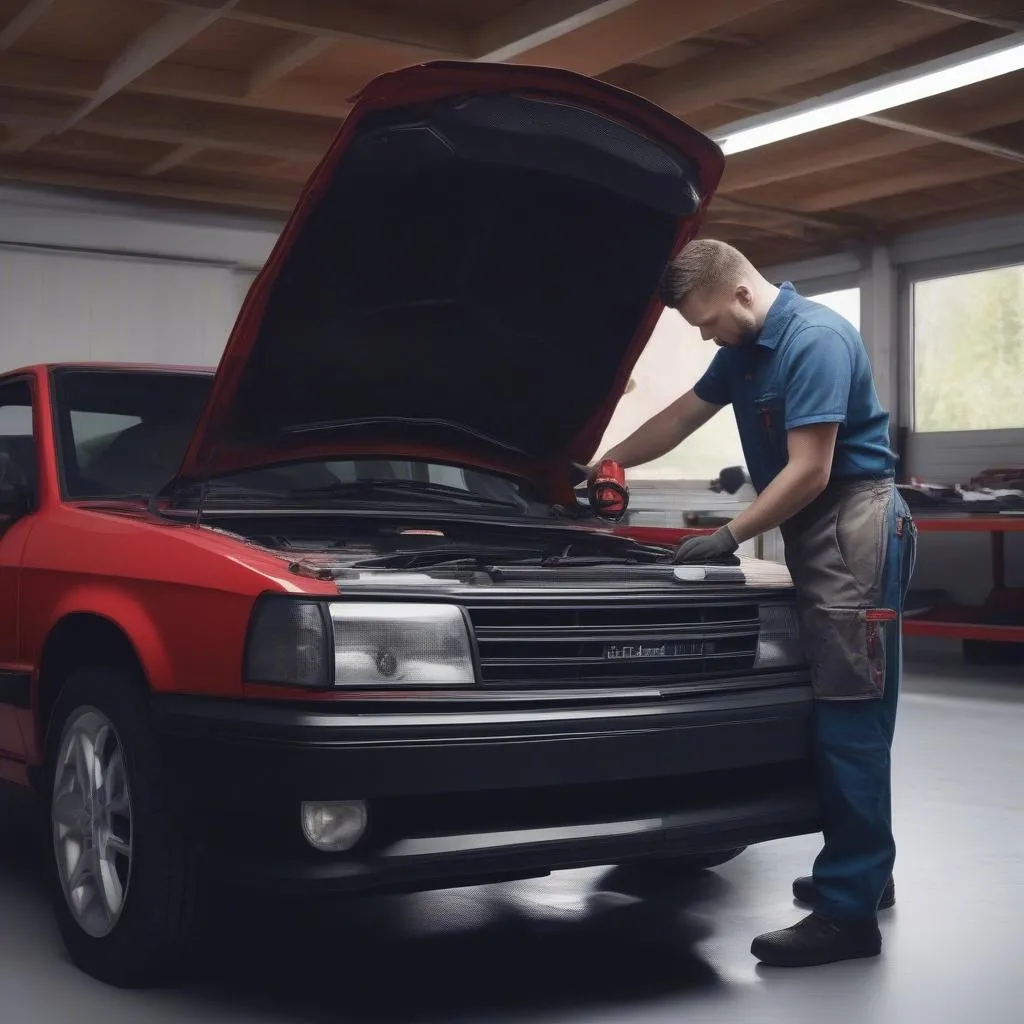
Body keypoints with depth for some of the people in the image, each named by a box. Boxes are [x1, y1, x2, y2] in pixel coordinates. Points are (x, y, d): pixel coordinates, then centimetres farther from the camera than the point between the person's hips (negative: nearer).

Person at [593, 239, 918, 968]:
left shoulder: (815, 340, -16)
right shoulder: (745, 352, 14)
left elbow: (809, 472, -20)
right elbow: (681, 419, 27)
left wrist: (730, 538, -13)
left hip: (854, 528, -10)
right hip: (814, 534, 10)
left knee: (850, 715, -10)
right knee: (838, 712, 12)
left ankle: (849, 913, -8)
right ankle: (864, 873, 24)